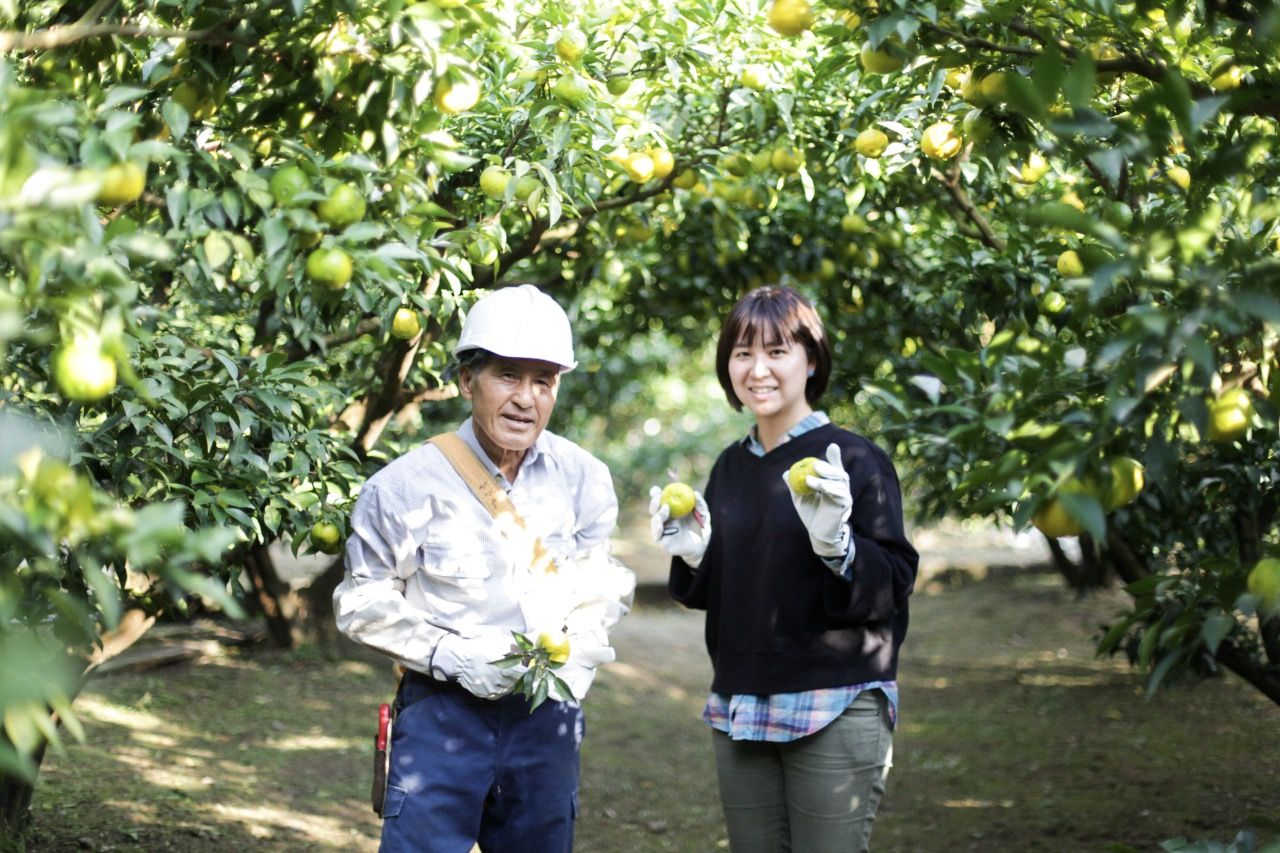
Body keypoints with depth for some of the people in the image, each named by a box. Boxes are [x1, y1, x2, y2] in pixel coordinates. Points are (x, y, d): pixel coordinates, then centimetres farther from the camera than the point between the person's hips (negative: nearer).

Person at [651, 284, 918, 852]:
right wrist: (692, 554, -3)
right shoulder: (731, 467, 11)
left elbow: (892, 589, -10)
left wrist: (835, 543, -26)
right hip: (739, 712, 6)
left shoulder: (855, 460, -7)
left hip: (836, 713, -5)